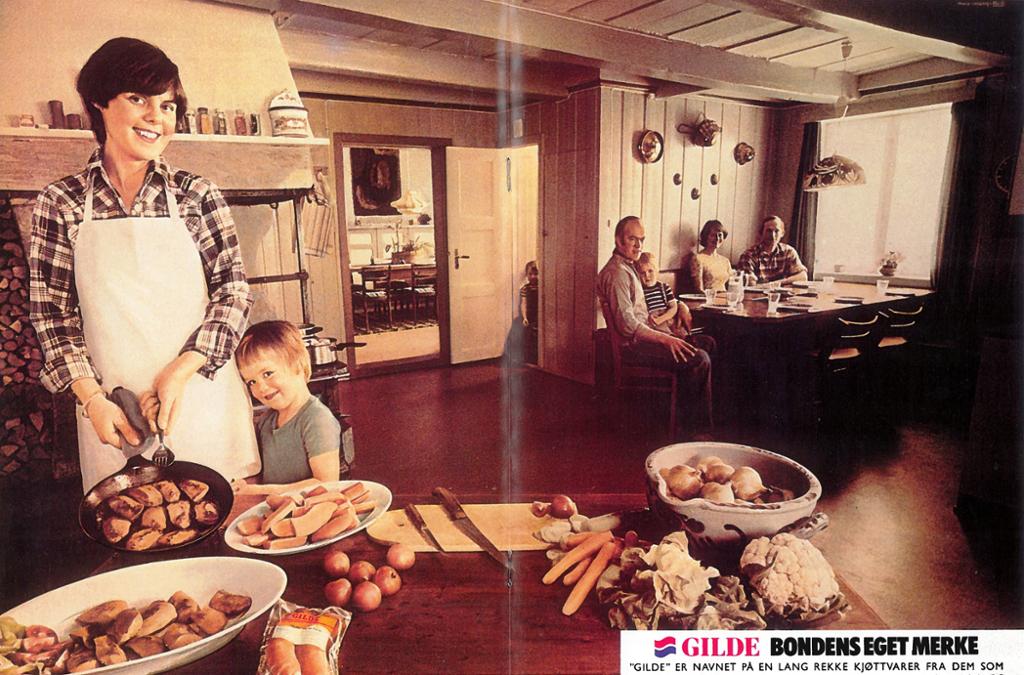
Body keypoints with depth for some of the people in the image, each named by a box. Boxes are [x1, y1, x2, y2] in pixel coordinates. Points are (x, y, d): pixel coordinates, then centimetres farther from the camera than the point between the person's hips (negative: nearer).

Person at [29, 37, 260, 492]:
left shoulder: (198, 195, 1)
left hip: (202, 398, 0)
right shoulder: (60, 203, 2)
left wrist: (180, 373, -12)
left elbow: (233, 293, -2)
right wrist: (93, 399, -9)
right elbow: (52, 314, 2)